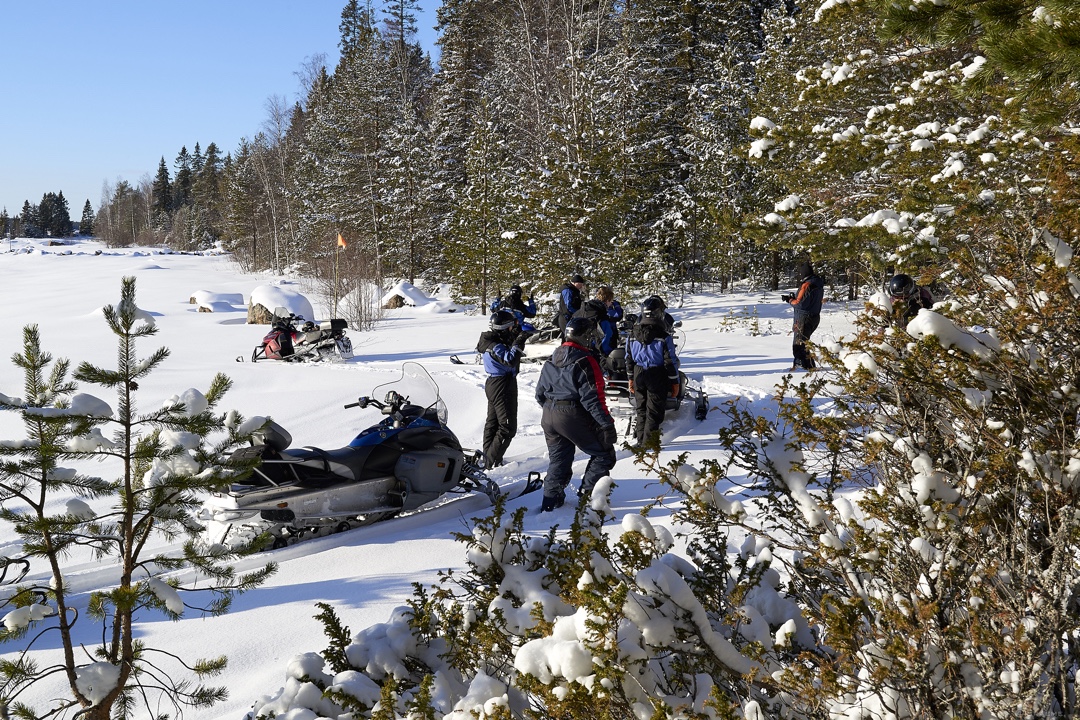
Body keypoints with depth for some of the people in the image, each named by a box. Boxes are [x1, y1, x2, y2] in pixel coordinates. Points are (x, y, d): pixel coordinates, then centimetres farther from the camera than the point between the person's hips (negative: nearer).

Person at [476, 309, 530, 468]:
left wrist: (517, 338, 1)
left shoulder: (492, 341, 7)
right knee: (507, 427, -7)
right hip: (503, 387, -11)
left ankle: (487, 458, 26)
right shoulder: (495, 346, -22)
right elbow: (510, 360, -34)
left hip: (493, 384, 11)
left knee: (492, 423, 17)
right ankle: (492, 462, -6)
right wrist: (518, 343, -29)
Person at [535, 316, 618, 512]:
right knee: (604, 454, 7)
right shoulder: (584, 361, -15)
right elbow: (593, 397, -19)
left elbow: (540, 393, 16)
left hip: (549, 417, 8)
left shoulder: (552, 360, 9)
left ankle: (550, 502, 16)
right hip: (574, 417, -8)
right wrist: (606, 424, -16)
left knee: (558, 461, 18)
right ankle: (587, 493, 3)